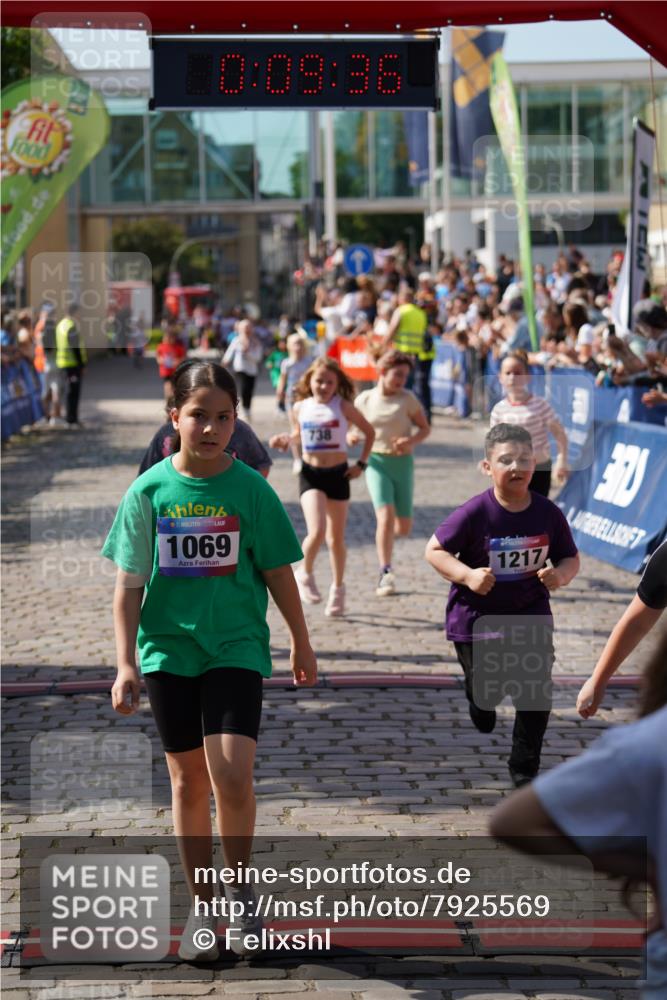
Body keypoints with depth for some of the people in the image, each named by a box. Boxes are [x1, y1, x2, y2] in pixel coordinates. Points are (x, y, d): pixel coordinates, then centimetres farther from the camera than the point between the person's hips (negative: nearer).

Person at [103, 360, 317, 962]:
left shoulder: (251, 488, -4)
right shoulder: (149, 489, -3)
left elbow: (278, 573, 5)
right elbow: (129, 584, 0)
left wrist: (302, 644, 12)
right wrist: (126, 664, -6)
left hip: (237, 647, -1)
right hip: (169, 648, 1)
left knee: (232, 774, -14)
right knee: (188, 778, 8)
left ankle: (241, 890, 10)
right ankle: (201, 908, 21)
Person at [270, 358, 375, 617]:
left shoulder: (343, 407, -5)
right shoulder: (300, 408, 1)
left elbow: (369, 432, 4)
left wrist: (361, 463, 0)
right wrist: (285, 441, -3)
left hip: (338, 474, 0)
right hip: (311, 475, 0)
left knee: (336, 538, 11)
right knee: (317, 531, -19)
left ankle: (338, 589, 29)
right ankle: (305, 573, 8)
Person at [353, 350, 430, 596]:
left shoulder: (408, 399, -3)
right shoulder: (364, 400, 0)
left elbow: (425, 428, 3)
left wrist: (411, 440, -17)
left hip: (402, 463, 1)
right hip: (376, 462, -1)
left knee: (404, 527, 5)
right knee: (385, 516, -19)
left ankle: (386, 535, 42)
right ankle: (386, 574, -16)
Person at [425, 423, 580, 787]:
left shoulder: (548, 513, -8)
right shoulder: (475, 513, -18)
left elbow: (570, 559, 5)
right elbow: (434, 550, -10)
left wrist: (561, 574, -18)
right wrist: (467, 575, -24)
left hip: (530, 616, 2)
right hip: (477, 617, -2)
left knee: (536, 696, -3)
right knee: (485, 693, 11)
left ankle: (524, 769, 15)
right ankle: (482, 700, 51)